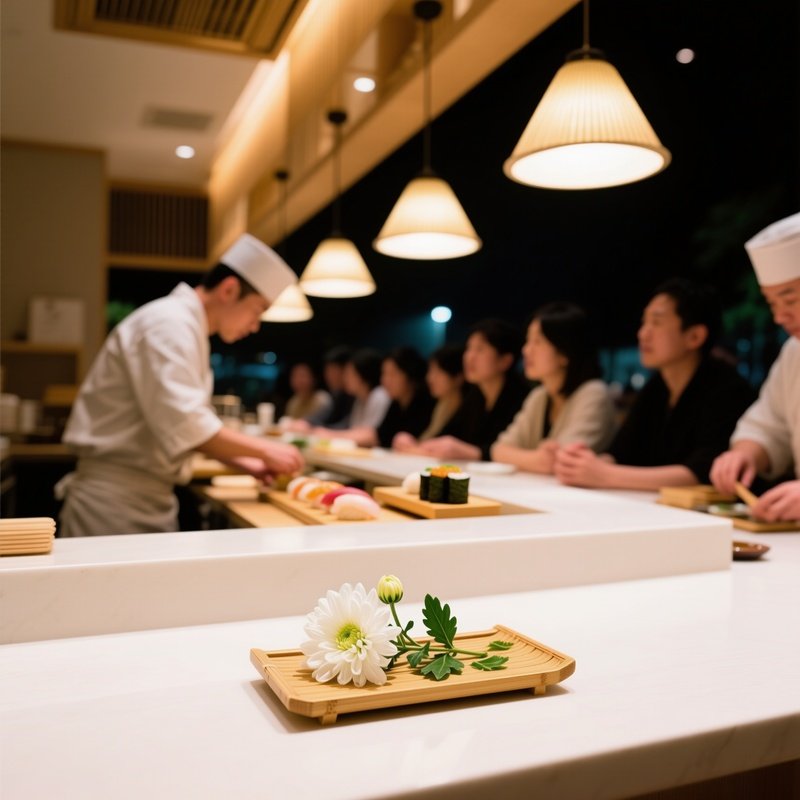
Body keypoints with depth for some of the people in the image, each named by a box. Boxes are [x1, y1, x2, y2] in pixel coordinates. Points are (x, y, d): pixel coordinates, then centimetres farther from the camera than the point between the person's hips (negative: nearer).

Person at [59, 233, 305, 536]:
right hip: (116, 498, -9)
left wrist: (246, 463, 8)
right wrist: (263, 450, -19)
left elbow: (194, 428, 20)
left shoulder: (187, 326, 15)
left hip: (149, 496, 10)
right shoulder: (169, 323, -17)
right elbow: (183, 423, -28)